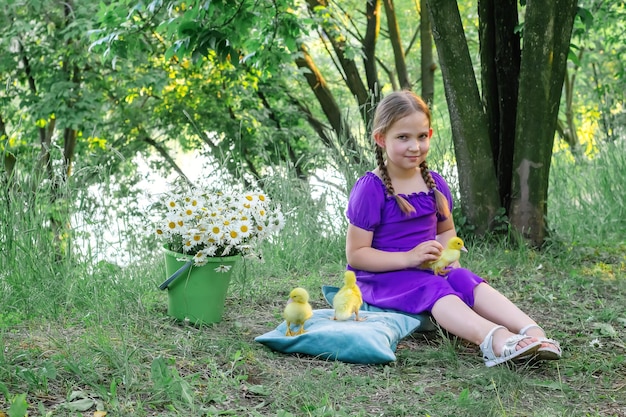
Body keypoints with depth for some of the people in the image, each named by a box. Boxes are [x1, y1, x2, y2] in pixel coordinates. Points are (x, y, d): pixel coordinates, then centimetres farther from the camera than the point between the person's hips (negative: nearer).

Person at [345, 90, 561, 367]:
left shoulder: (433, 183, 8)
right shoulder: (370, 189, -12)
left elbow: (446, 230, 25)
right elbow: (355, 254, -14)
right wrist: (409, 258, -24)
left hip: (428, 271, 6)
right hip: (380, 277, -6)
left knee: (466, 280, -24)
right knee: (433, 288, -33)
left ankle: (532, 332, -45)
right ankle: (494, 339, -61)